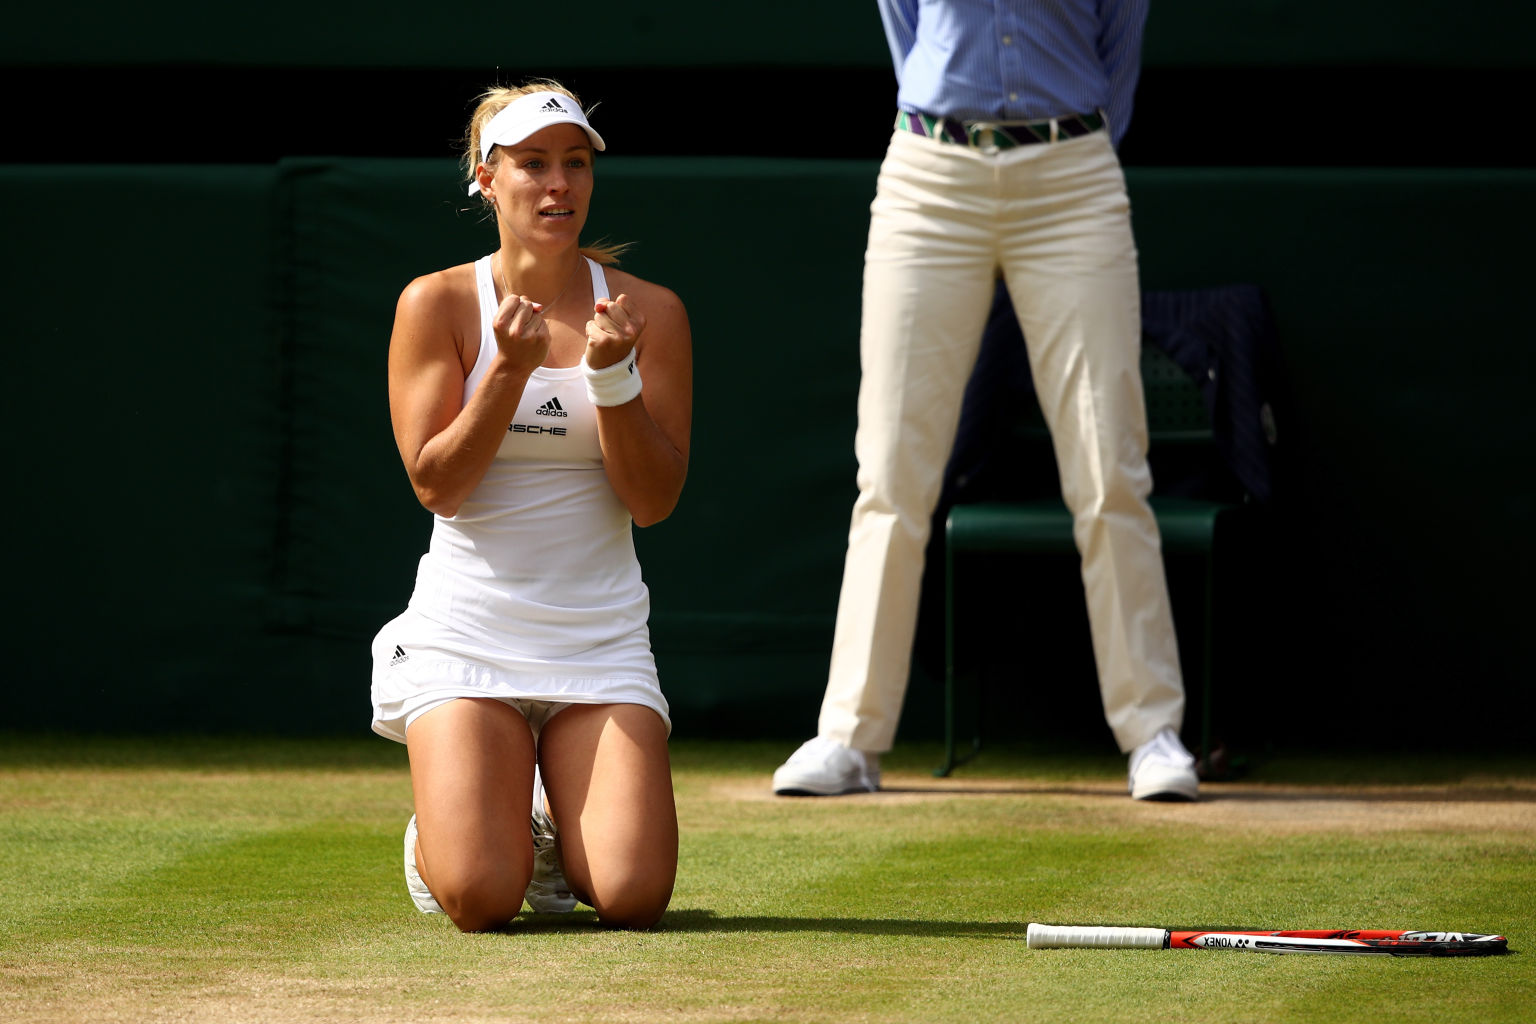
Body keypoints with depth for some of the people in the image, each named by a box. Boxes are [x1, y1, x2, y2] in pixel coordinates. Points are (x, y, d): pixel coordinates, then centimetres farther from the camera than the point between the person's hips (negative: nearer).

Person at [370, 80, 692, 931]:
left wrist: (612, 375, -17)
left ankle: (561, 831, 18)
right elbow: (436, 485, -7)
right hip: (467, 630, -2)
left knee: (632, 895, -18)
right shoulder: (438, 304, -1)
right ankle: (436, 834, 18)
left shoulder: (651, 312, 3)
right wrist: (512, 368, -19)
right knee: (480, 899, -20)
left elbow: (654, 500, -3)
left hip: (601, 638, 2)